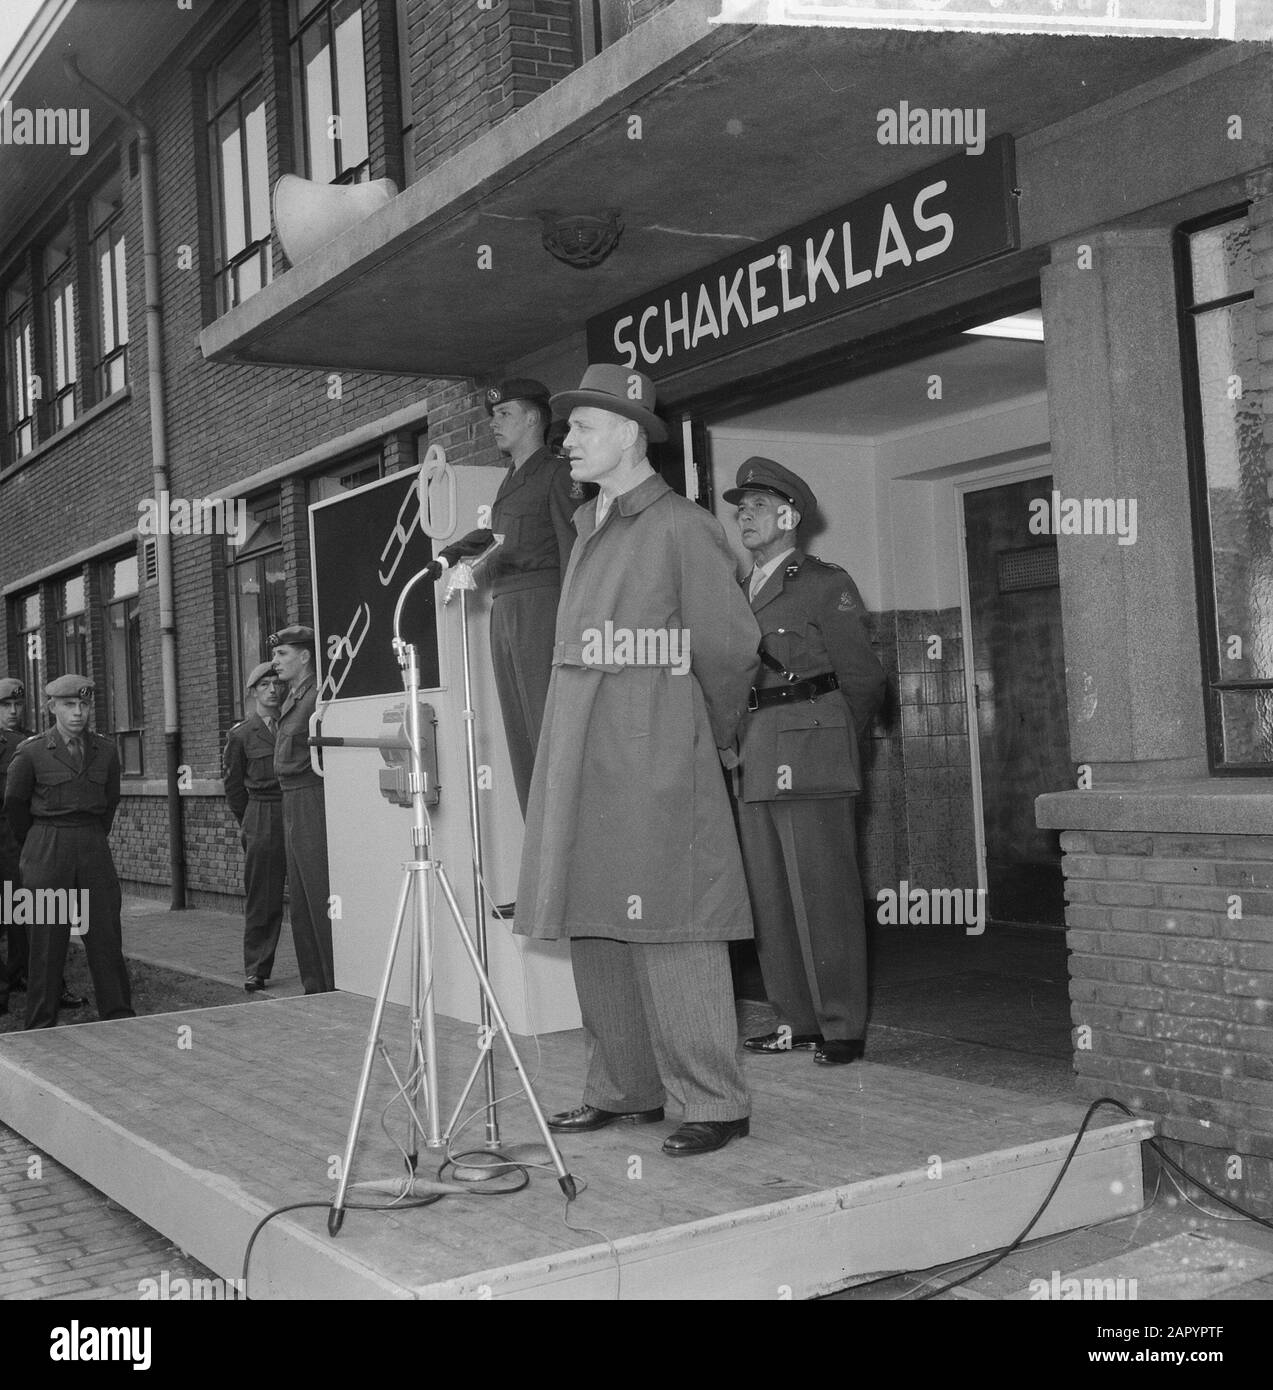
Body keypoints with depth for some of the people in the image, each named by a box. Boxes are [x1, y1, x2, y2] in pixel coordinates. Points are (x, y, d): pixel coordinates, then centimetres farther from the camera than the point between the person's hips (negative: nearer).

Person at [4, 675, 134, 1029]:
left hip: (94, 850, 3)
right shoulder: (32, 753, -4)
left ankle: (119, 1017, 10)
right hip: (47, 854, -2)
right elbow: (14, 804, 8)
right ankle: (41, 1026, 10)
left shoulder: (106, 751, 4)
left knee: (106, 937, 2)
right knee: (47, 943, 2)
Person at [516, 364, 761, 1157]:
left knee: (672, 937, -7)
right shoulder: (589, 528, 18)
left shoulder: (682, 529, -8)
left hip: (656, 770, -8)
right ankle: (626, 1091, 23)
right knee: (596, 935, 11)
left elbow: (732, 645, -6)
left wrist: (715, 740, 5)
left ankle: (716, 1103, 2)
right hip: (583, 765, 9)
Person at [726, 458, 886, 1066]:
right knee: (768, 898, 8)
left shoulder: (825, 585, 0)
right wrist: (740, 749, 8)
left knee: (822, 893, -5)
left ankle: (841, 1026, 2)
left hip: (810, 748, -7)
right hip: (753, 758, 7)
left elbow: (864, 679, 2)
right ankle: (797, 1020, 17)